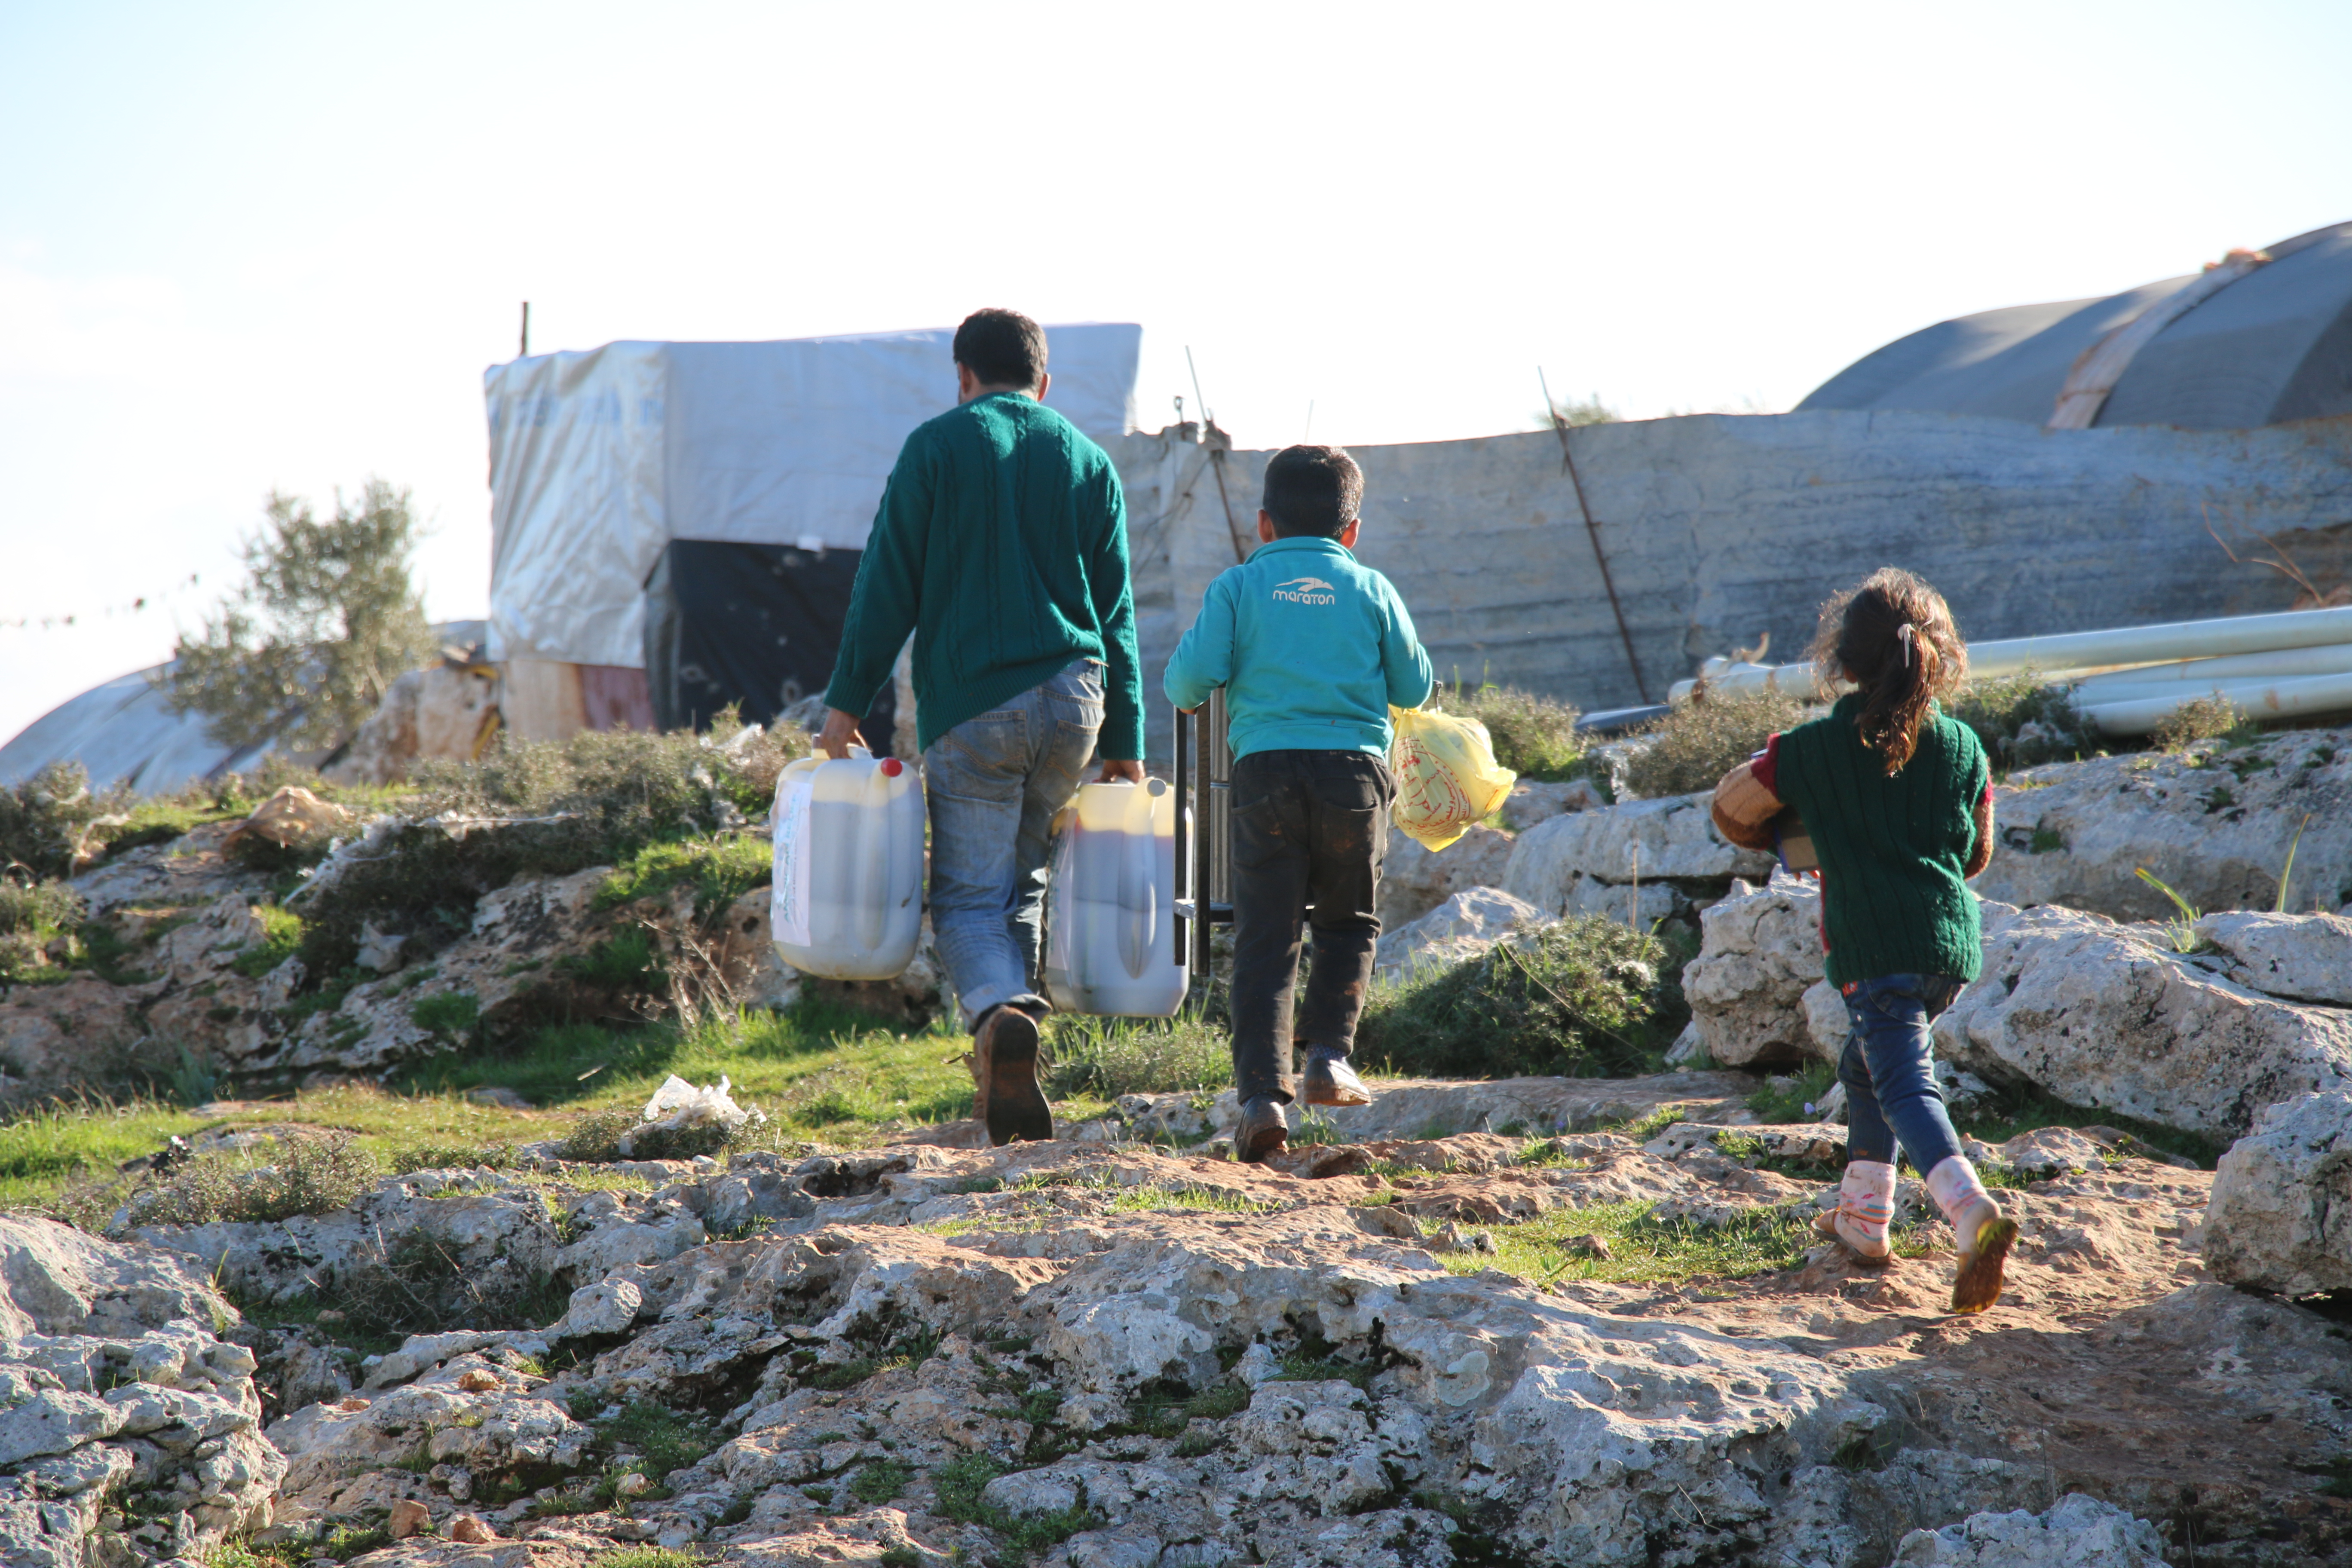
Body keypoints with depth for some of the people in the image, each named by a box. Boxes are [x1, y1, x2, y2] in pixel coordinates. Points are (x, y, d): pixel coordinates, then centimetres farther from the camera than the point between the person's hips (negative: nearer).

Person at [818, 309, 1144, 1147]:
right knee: (1018, 879, 19)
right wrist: (1125, 742, 15)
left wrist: (846, 700, 2)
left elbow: (887, 584, -2)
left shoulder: (937, 447, 2)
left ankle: (1001, 1015, -29)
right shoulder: (1089, 461, 12)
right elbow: (1116, 612, 13)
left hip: (970, 707, -3)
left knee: (968, 896, 0)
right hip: (1072, 700, 4)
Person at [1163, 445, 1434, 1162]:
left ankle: (1262, 1093, -10)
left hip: (1267, 771, -1)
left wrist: (1185, 683, 21)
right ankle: (1330, 1054, 5)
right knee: (1349, 924, 20)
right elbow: (1415, 688, 13)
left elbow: (1188, 681, -2)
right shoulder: (1372, 590, 10)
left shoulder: (1238, 586, 7)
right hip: (1356, 771, 1)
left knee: (1265, 940, 0)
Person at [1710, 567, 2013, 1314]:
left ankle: (1972, 1210, -35)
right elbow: (1978, 853, 17)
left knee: (1905, 1086, -11)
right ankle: (1863, 1216, 32)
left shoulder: (1812, 748, -2)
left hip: (1874, 947, -5)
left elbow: (1732, 810, 8)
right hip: (1953, 942, 5)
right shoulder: (1963, 745, 8)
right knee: (1866, 1064, 24)